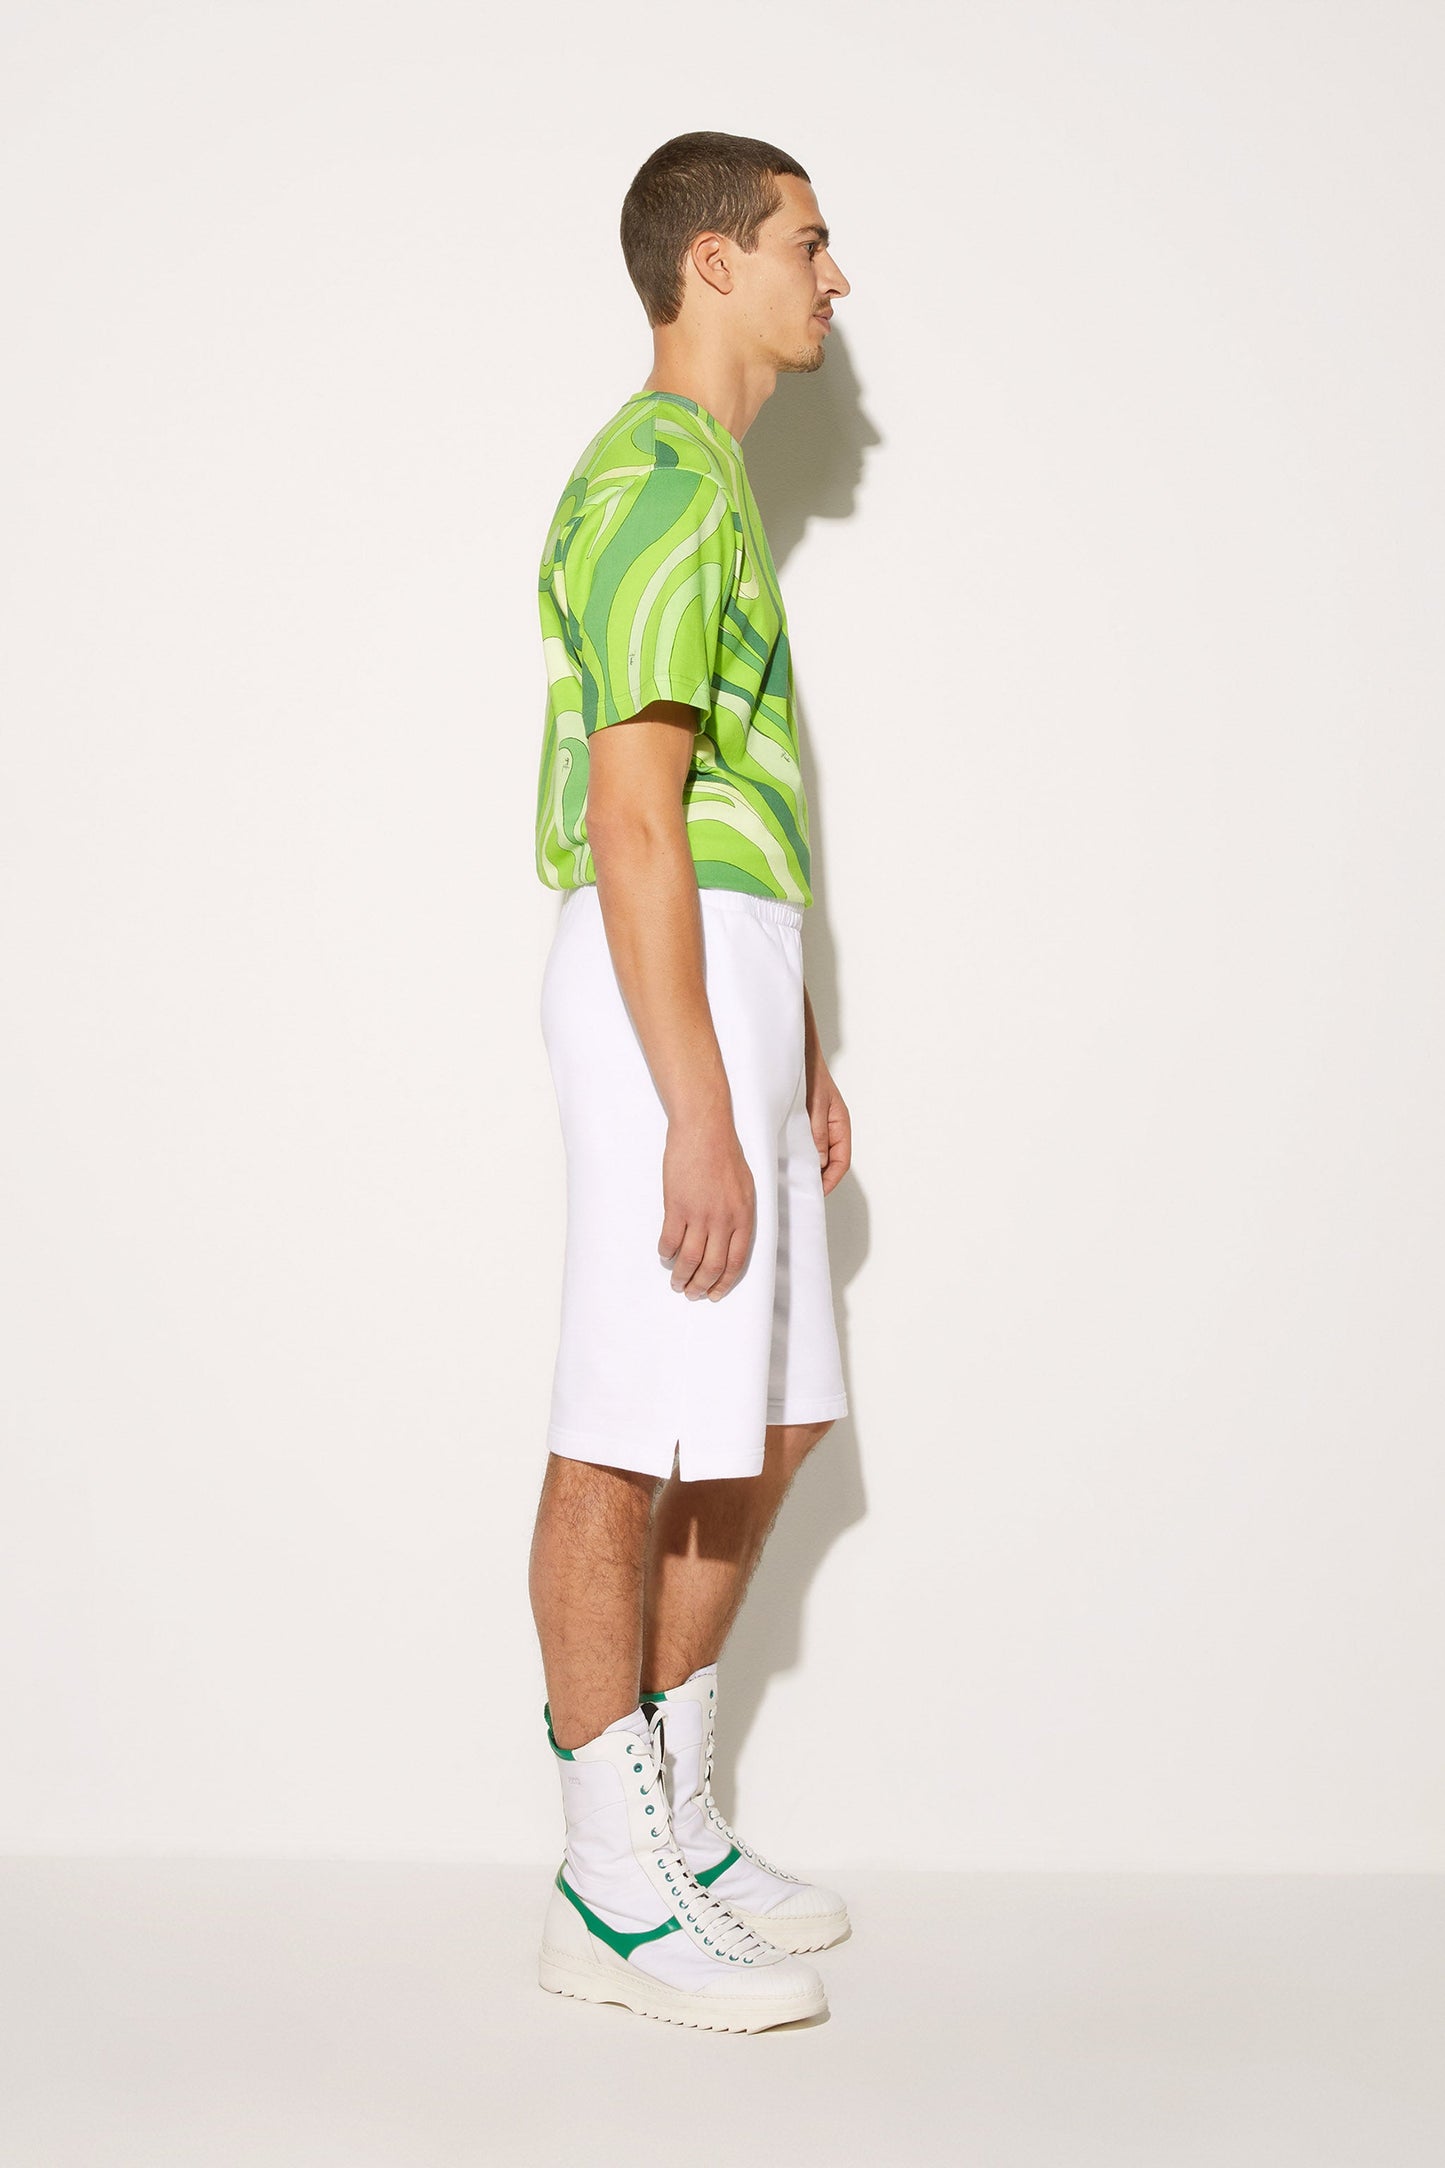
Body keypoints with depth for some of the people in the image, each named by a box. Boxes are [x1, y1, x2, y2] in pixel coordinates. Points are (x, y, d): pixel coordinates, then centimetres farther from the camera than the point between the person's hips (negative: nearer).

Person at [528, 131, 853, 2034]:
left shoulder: (710, 487, 21)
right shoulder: (658, 479, -12)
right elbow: (634, 813, -19)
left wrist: (797, 1053, 23)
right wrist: (700, 1112, -22)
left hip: (727, 978, 10)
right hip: (668, 992, -10)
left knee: (765, 1426, 13)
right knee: (631, 1442, -4)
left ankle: (680, 1823, 23)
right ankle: (616, 1893, 4)